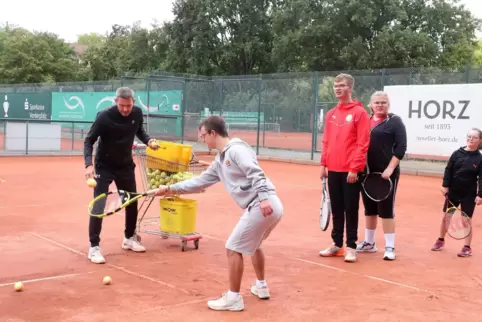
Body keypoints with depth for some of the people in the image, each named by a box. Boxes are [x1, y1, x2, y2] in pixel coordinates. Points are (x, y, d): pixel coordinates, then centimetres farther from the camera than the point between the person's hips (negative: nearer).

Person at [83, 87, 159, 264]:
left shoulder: (137, 113, -11)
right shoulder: (104, 116, -25)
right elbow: (89, 141, -21)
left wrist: (148, 140, -10)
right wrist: (89, 164, -34)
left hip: (126, 165, 5)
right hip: (104, 166, -5)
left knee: (132, 203, 13)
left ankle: (129, 238, 34)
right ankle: (94, 247, -3)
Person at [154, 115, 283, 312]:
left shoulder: (236, 149, -8)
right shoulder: (220, 161, 22)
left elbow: (256, 173, -20)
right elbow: (200, 181, 28)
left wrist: (263, 198, -31)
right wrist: (170, 189, 29)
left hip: (265, 206, -10)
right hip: (261, 207, 10)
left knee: (233, 249, -2)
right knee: (251, 245, 31)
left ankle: (233, 299, 7)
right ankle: (261, 287, 42)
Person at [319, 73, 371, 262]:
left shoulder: (360, 113, -6)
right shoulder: (330, 114, 13)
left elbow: (363, 143, -11)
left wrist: (354, 168, -16)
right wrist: (324, 164, 9)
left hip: (351, 171, -6)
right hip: (333, 170, 6)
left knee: (351, 210, 0)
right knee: (336, 209, 12)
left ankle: (351, 247, 7)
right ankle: (337, 244, 21)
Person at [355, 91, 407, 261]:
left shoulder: (395, 121, -3)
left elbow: (401, 147, -10)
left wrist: (390, 168, -18)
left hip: (386, 173, -5)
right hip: (367, 172, 5)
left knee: (386, 210, -4)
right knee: (369, 209, 13)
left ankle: (390, 247, 3)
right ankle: (369, 242, 24)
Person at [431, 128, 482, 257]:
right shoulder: (457, 153, -3)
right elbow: (448, 170, 0)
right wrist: (445, 185, -8)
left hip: (469, 194, -2)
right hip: (453, 192, 2)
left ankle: (467, 247, 16)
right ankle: (441, 240, 31)